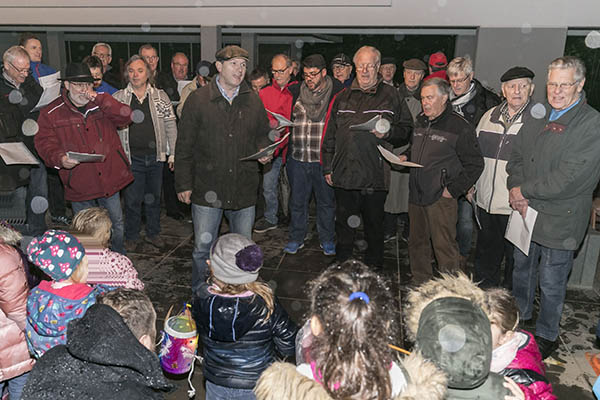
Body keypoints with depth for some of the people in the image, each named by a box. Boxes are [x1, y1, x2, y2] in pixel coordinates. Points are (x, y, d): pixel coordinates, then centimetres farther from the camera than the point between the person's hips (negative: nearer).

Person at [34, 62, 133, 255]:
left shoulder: (102, 104, 3)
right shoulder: (51, 113, -3)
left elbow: (125, 118, -12)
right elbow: (44, 143, -6)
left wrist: (100, 99, -20)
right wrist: (60, 158, -26)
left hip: (110, 179, 2)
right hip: (79, 185, -2)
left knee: (117, 225, 17)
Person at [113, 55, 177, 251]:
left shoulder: (160, 96, 4)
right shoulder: (118, 98, 2)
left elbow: (170, 126, 6)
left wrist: (173, 153, 1)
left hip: (156, 156, 1)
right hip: (131, 158, -1)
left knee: (154, 197, 13)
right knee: (132, 199, 5)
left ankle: (153, 233, 29)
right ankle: (131, 236, 22)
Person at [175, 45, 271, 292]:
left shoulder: (253, 100, 6)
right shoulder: (198, 100, -3)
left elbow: (262, 134, 19)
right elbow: (185, 145, 0)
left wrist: (263, 150, -4)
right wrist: (183, 183, -2)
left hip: (244, 188, 3)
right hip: (207, 188, -2)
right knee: (203, 248, 5)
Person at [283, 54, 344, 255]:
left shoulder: (338, 93, -3)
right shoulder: (295, 92, 7)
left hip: (324, 158, -2)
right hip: (298, 157, 3)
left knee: (326, 200, 10)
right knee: (297, 200, 12)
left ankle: (327, 240, 27)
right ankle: (296, 238, 27)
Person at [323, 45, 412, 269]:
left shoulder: (390, 96, 4)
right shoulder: (343, 97, 12)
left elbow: (406, 129, 4)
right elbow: (330, 136, 13)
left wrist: (388, 133, -16)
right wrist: (328, 167, 10)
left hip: (375, 176, -2)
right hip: (344, 174, 3)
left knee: (374, 224, 11)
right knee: (344, 224, 13)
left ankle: (374, 266, 29)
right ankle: (341, 264, 30)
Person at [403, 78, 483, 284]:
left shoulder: (460, 127, -10)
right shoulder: (420, 122, 11)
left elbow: (475, 164, -10)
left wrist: (453, 190, -13)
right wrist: (404, 158, 6)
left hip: (440, 198, -7)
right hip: (416, 195, 7)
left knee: (444, 246, -2)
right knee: (417, 244, 16)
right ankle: (420, 286, 31)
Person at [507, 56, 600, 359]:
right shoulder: (537, 117, 8)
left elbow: (570, 178, -21)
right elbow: (516, 157, 9)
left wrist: (524, 190, -15)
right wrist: (515, 192, -8)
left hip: (560, 218, -6)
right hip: (526, 211, 6)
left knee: (551, 283, 7)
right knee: (522, 269, 21)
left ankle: (546, 336, 28)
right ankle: (519, 322, 42)